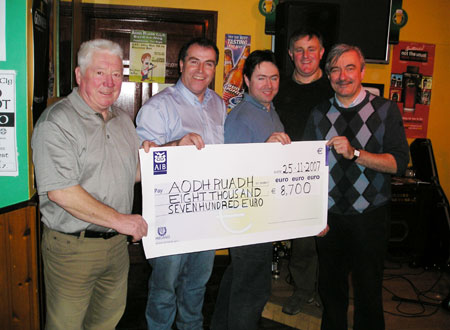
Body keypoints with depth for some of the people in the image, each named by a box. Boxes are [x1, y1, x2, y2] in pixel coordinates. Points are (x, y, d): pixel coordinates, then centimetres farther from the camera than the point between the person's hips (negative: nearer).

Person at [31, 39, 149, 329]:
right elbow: (60, 192, -23)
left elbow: (136, 171, 17)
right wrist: (119, 220, -20)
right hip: (72, 248, -6)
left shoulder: (123, 120, 10)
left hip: (117, 243, 7)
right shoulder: (57, 121, -15)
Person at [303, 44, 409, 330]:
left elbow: (399, 163, -12)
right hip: (329, 217, 2)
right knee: (330, 289, 16)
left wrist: (355, 153, -25)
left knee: (368, 293, 9)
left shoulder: (386, 110, -2)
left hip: (370, 218, -2)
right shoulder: (319, 115, 5)